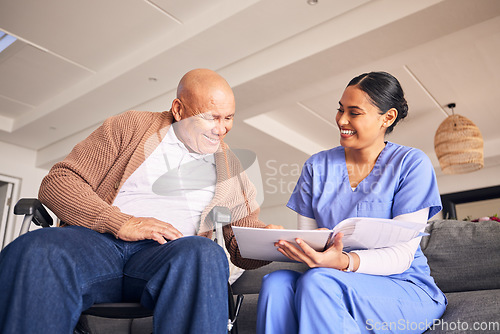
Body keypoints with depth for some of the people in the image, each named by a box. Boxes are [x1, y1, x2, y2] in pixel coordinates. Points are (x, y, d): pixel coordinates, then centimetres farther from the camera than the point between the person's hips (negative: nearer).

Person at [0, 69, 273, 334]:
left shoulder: (229, 165, 17)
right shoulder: (129, 128, 11)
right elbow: (57, 183, 3)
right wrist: (120, 223, -12)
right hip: (97, 240, 0)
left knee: (206, 255, -34)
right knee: (33, 251, -33)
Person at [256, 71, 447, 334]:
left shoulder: (411, 164, -5)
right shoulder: (317, 167, 7)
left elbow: (402, 256, -12)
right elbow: (306, 237, 5)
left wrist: (343, 262, -30)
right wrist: (293, 247, -20)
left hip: (406, 291, -3)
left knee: (318, 281, -32)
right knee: (276, 283, -28)